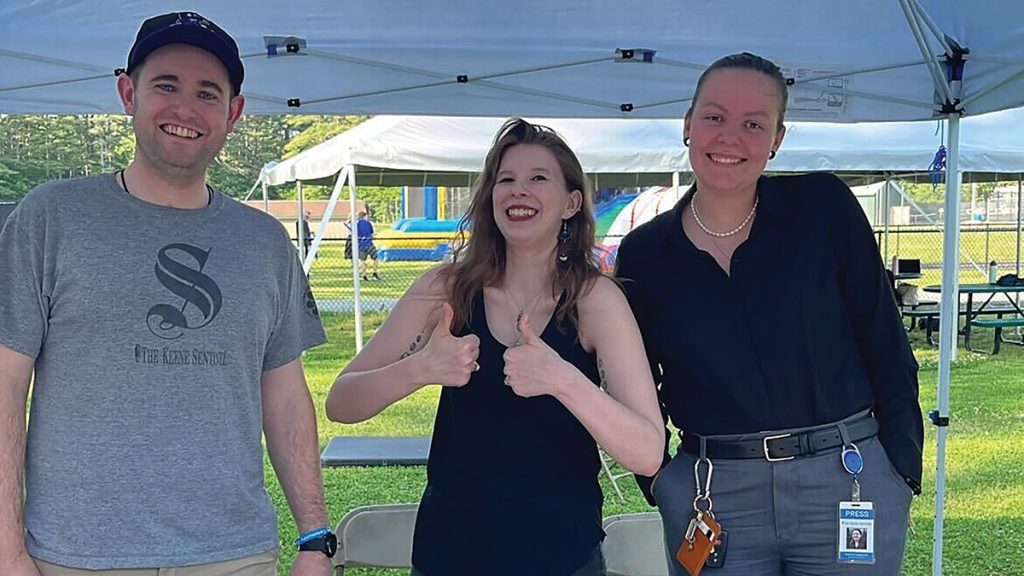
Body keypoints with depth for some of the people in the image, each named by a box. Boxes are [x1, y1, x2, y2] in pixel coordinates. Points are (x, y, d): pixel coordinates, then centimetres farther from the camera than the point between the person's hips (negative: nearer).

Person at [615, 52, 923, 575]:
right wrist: (655, 479, 3)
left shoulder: (824, 207, -2)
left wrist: (903, 468, -2)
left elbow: (885, 347, 1)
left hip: (849, 483, 0)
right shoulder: (644, 253, 1)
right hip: (711, 501, 1)